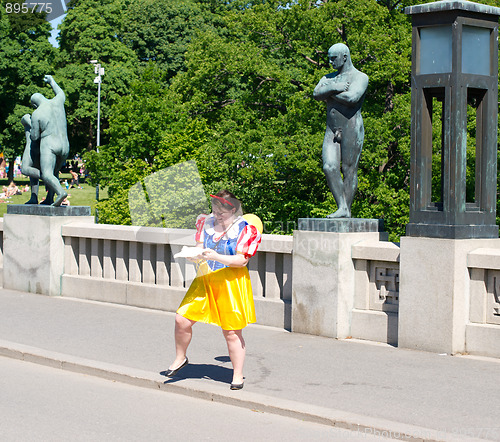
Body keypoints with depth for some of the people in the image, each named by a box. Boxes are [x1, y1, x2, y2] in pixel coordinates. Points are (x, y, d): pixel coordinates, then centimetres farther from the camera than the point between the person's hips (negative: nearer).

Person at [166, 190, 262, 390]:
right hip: (205, 281, 4)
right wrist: (196, 254, -14)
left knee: (232, 333, 0)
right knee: (182, 319, -5)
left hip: (231, 284, -4)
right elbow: (199, 248, 11)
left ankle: (238, 376, 13)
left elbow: (241, 260, -13)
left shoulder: (245, 230, -6)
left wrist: (215, 256, -25)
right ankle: (180, 358, 20)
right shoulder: (207, 224, 7)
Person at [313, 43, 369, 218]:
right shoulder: (329, 78, 20)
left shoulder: (360, 77, 0)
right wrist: (334, 88, -14)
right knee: (329, 167, -9)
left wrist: (329, 93, -6)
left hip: (352, 129, -6)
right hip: (332, 131, 6)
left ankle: (347, 212, -3)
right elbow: (316, 94, 1)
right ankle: (342, 208, -7)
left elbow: (352, 98, -18)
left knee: (349, 170, -5)